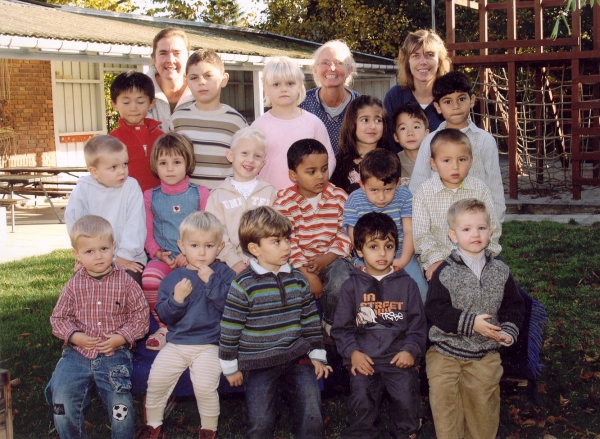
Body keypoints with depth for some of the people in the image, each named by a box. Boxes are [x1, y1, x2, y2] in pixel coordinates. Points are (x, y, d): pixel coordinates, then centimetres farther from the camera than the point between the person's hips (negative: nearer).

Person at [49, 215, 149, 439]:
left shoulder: (125, 282, -2)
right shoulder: (74, 285, 3)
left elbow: (140, 316, 1)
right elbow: (59, 318, 8)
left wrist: (121, 337, -13)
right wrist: (74, 336, -10)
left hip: (115, 355, -2)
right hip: (77, 353, 2)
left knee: (120, 404, -14)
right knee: (62, 397, -14)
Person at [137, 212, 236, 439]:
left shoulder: (224, 275, -1)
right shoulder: (173, 278, 7)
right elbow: (164, 315, 4)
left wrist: (211, 281, -19)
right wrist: (177, 298, -14)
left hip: (210, 345, -3)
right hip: (176, 343, 4)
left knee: (205, 384, -23)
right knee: (156, 378, -11)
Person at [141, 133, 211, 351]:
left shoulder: (200, 194, 5)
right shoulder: (150, 196, 11)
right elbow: (148, 234, 12)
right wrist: (158, 254, -7)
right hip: (164, 259, 2)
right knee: (149, 279, -30)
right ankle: (166, 327, -8)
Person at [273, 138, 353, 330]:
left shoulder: (339, 197, 1)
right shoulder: (284, 203, -6)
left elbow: (346, 234, -1)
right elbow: (287, 243, -11)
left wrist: (328, 258, -17)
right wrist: (308, 274, -20)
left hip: (332, 259, 1)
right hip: (299, 263, -1)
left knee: (341, 280, -30)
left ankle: (330, 324, 0)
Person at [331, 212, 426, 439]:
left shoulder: (406, 284, 8)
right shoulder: (352, 286, 7)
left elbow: (418, 323, 8)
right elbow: (341, 327, 7)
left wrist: (411, 350, -6)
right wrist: (352, 352, -6)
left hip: (399, 358, 0)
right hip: (364, 359, 0)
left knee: (405, 398, -12)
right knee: (361, 399, -16)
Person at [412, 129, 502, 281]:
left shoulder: (480, 189, 3)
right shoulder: (424, 193, -1)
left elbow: (492, 228, 5)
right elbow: (421, 234, -3)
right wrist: (436, 259, -16)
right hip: (438, 262, -2)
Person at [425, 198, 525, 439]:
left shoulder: (500, 271, 1)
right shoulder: (445, 272, -10)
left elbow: (514, 305, 8)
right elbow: (435, 310, -15)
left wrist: (509, 330, -9)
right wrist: (470, 323, -22)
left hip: (485, 354, 2)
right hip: (446, 352, -2)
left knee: (484, 406, 10)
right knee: (445, 402, -2)